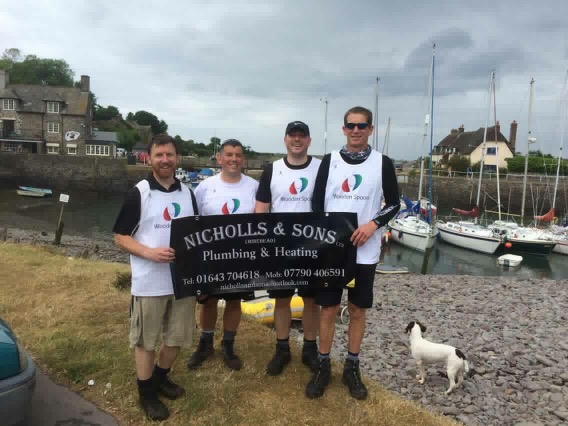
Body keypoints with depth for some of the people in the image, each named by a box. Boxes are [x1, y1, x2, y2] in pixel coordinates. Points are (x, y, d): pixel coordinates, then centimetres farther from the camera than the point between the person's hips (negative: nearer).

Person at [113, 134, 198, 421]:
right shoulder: (138, 193, -7)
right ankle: (146, 392, 30)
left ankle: (160, 377, 41)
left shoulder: (188, 193, 8)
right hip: (149, 283, -4)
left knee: (178, 337, 16)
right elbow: (120, 237, -6)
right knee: (146, 340, 10)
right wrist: (150, 253, -22)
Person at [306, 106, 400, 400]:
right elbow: (316, 203, 5)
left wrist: (373, 224, -13)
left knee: (357, 310, 10)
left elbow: (393, 204, 4)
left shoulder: (383, 163, 1)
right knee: (328, 308, 7)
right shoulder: (329, 161, 3)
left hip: (365, 252, 0)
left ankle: (352, 367, 27)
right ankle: (323, 366, 23)